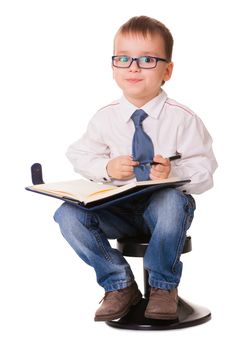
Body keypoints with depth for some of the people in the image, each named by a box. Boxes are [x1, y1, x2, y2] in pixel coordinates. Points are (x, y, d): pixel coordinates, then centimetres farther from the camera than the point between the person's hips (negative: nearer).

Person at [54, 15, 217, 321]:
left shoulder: (183, 119, -8)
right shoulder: (105, 118, 0)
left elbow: (204, 172, -8)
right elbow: (82, 157, 9)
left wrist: (172, 172, -27)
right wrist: (107, 168, -12)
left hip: (164, 203, -3)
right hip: (119, 208, 3)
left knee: (171, 201, -39)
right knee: (68, 215, -21)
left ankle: (163, 285, -12)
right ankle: (120, 284, -2)